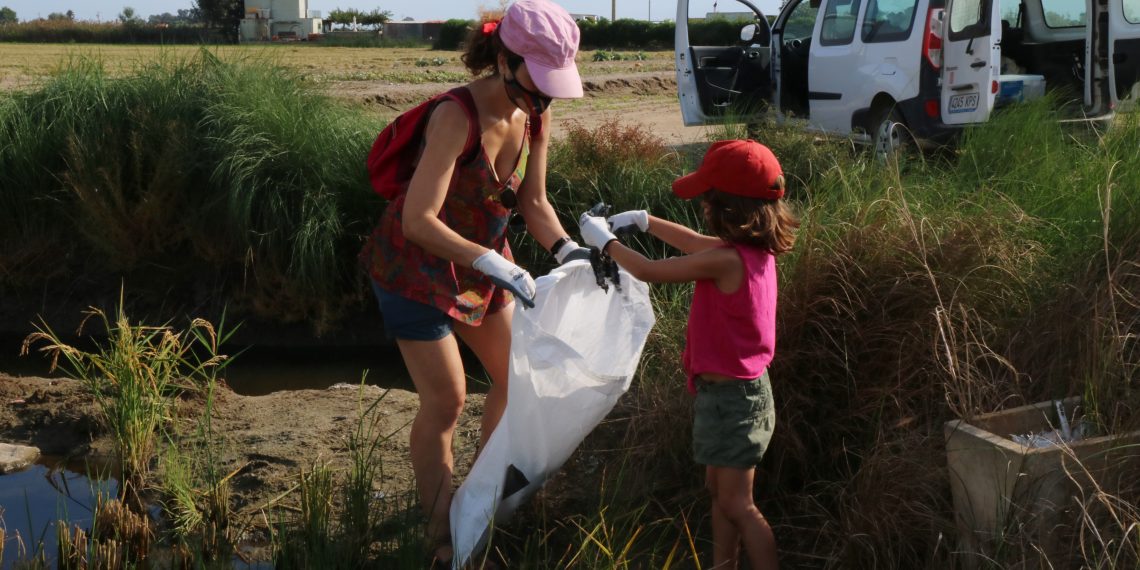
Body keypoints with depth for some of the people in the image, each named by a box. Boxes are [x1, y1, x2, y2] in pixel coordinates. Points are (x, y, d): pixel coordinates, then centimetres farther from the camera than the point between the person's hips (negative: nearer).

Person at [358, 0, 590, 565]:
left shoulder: (535, 113, -10)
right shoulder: (457, 117, -32)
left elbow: (533, 200, -2)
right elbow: (418, 222, -36)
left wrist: (567, 248, -19)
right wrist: (496, 265, -41)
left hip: (480, 256, 7)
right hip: (415, 264, -7)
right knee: (445, 400, -1)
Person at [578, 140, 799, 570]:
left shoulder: (726, 261, -27)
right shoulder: (754, 247, 0)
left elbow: (649, 272, -18)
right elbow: (695, 243, 20)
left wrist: (604, 241, -3)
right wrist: (643, 221, 18)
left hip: (731, 396, -10)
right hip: (739, 389, 10)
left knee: (737, 505, 0)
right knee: (719, 490, 21)